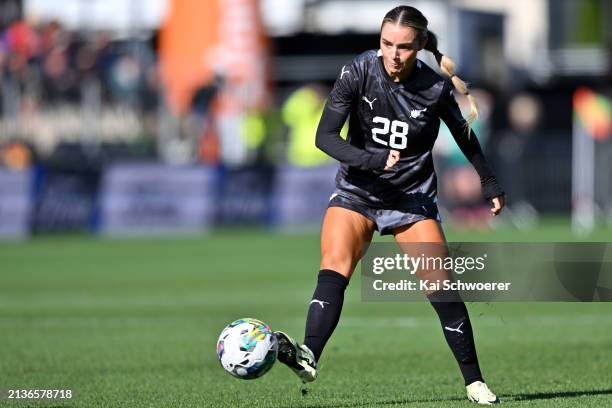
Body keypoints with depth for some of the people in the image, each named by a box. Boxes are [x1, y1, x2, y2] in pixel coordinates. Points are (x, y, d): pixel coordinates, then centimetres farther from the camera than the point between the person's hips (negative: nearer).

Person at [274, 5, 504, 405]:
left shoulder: (436, 89, -13)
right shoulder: (358, 73, -15)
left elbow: (465, 136, 6)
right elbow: (325, 136, -17)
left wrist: (491, 184, 17)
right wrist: (372, 160, -31)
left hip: (413, 198, 0)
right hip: (357, 190, 0)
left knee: (442, 287, -7)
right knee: (334, 267, -24)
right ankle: (309, 356, -40)